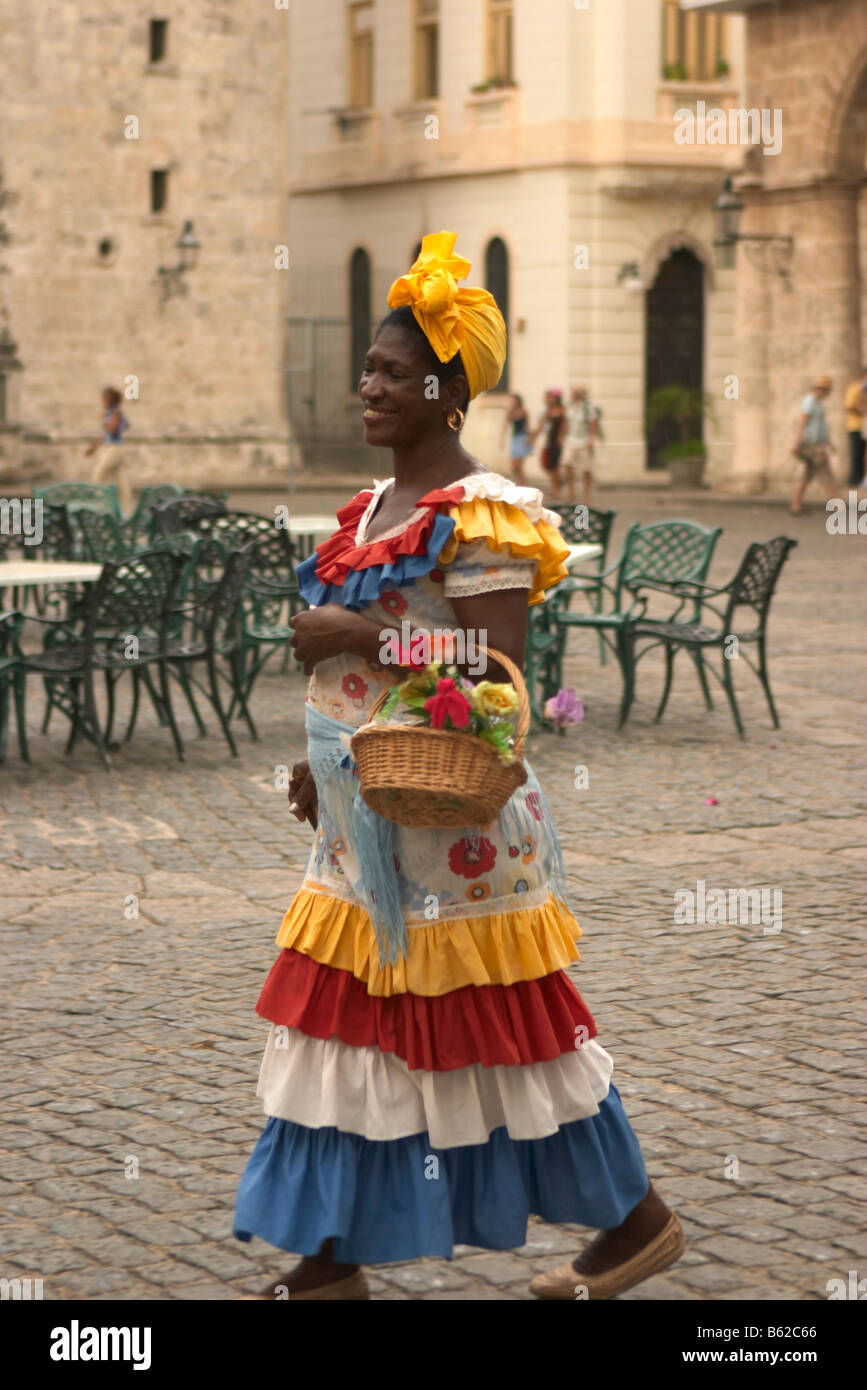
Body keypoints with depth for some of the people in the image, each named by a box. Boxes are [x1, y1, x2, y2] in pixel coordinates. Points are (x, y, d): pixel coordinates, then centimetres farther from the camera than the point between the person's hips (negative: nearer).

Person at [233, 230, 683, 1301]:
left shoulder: (480, 516, -14)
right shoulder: (372, 507, 13)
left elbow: (495, 672, -22)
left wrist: (360, 635, -21)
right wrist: (322, 761, 12)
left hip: (450, 817, -9)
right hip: (364, 817, 9)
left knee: (494, 1030, 2)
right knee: (343, 1025, 9)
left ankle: (640, 1219, 20)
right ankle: (332, 1260, 18)